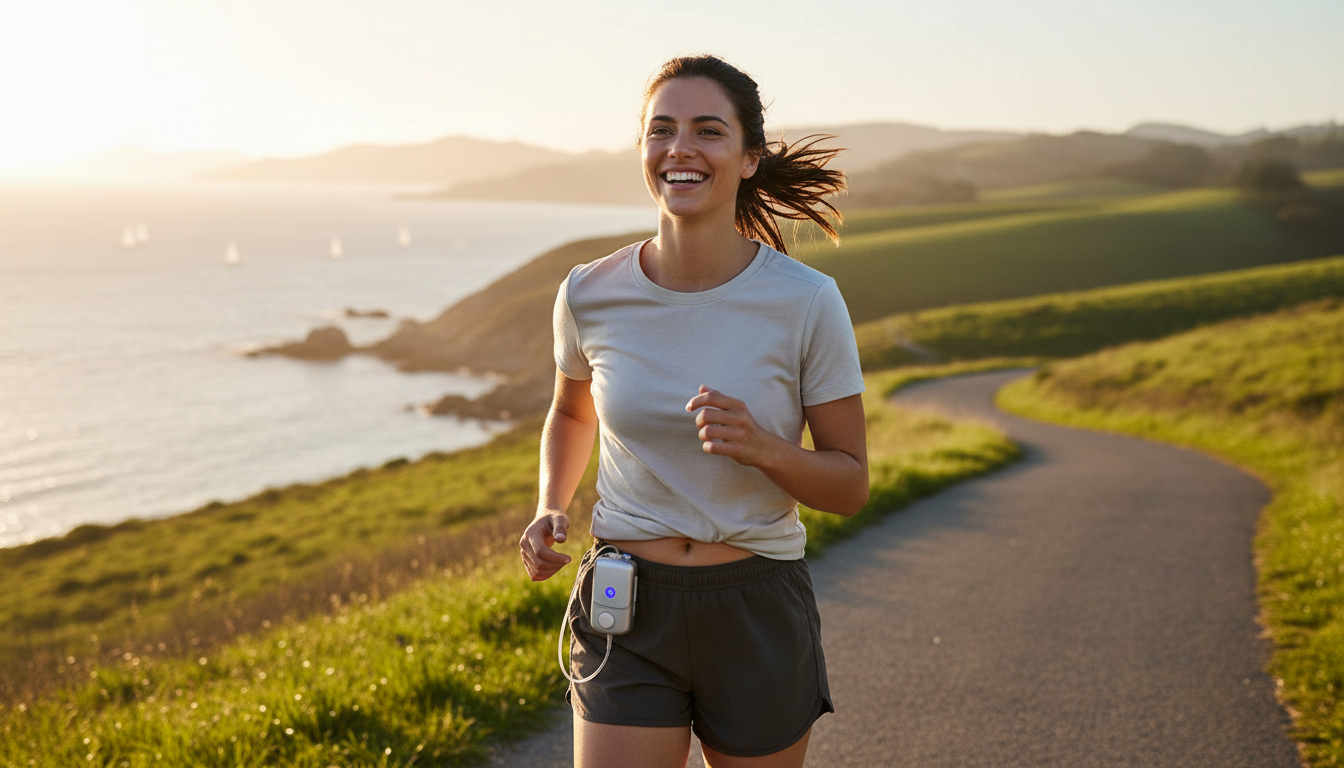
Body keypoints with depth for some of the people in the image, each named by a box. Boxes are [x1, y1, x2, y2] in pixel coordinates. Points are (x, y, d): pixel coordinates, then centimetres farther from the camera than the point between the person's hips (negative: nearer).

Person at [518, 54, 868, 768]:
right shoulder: (589, 294, -6)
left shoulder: (806, 302, -12)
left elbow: (850, 485, -5)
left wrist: (762, 446, -24)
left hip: (759, 616, 0)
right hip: (629, 613, 1)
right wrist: (550, 510, -2)